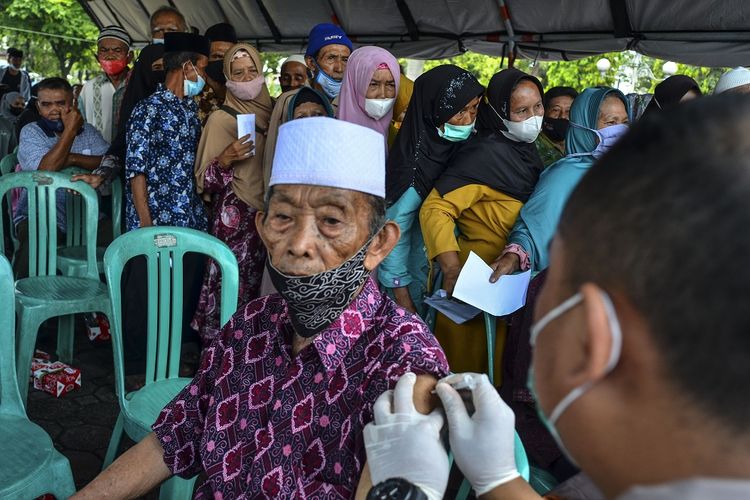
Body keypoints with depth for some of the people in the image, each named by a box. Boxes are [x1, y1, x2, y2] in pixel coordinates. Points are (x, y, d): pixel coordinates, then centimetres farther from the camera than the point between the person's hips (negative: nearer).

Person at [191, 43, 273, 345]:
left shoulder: (270, 111, 9)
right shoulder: (222, 118, -6)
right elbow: (204, 181, -7)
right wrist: (225, 160, -24)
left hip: (266, 215, 5)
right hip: (235, 217, -5)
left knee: (255, 288, 5)